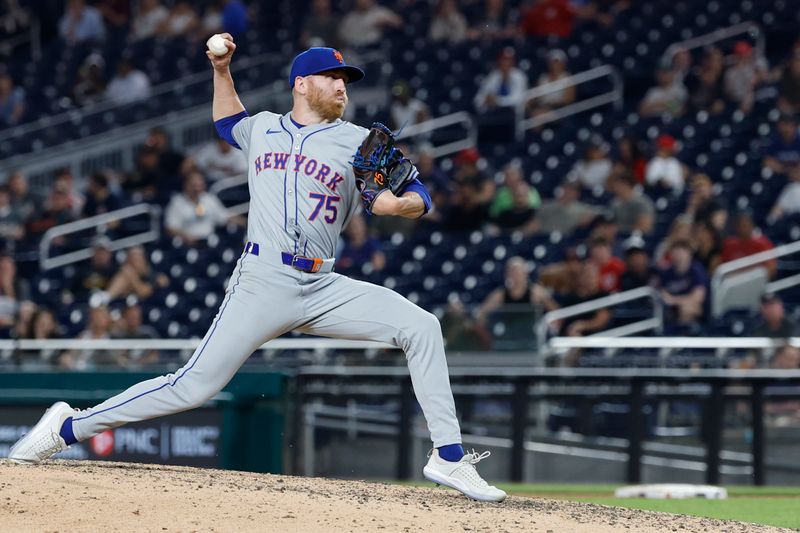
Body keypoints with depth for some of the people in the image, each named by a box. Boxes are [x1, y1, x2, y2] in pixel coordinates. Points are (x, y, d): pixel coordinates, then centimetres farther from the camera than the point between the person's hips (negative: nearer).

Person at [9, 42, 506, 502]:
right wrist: (222, 70, 24)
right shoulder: (262, 128, 13)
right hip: (263, 283, -2)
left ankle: (449, 456, -11)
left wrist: (397, 203, -20)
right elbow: (228, 120, 38)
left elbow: (419, 198, 2)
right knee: (194, 386, -10)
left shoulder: (358, 142, 9)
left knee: (421, 326, -16)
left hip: (323, 289, 2)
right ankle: (69, 427, 2)